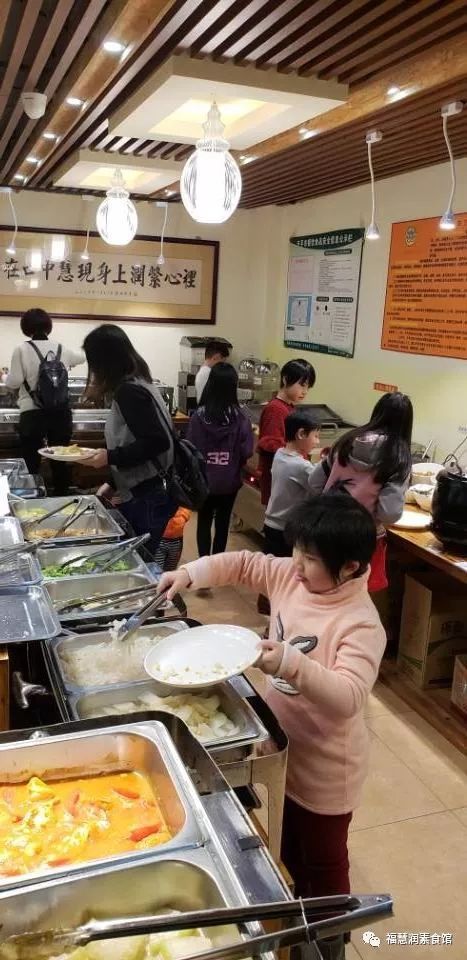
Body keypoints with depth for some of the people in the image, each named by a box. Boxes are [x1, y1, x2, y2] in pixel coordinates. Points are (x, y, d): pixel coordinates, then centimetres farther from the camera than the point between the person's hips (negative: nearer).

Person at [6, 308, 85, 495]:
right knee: (60, 461, 12)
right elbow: (82, 357, 29)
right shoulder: (62, 349, 8)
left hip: (33, 414, -3)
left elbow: (14, 383, -8)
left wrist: (4, 376, 14)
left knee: (31, 464, 5)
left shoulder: (22, 349, -5)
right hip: (61, 412, 4)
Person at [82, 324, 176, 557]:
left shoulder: (129, 391, -17)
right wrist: (114, 482, 19)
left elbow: (157, 441, -24)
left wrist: (110, 457, -19)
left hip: (146, 498, -9)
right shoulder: (134, 385, 12)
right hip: (142, 493, 9)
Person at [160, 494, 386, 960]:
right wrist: (191, 573, -16)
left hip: (324, 768, -7)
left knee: (323, 863, 19)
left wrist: (292, 664, -55)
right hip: (287, 749, 7)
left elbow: (346, 699, -41)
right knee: (288, 849, 31)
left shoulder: (360, 625, -32)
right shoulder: (293, 577, -12)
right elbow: (244, 564, -2)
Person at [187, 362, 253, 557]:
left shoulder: (198, 416, -13)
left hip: (204, 480, 0)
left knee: (204, 522, 15)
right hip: (229, 481, 0)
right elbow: (246, 452, -11)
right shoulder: (240, 417, -13)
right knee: (222, 523, 15)